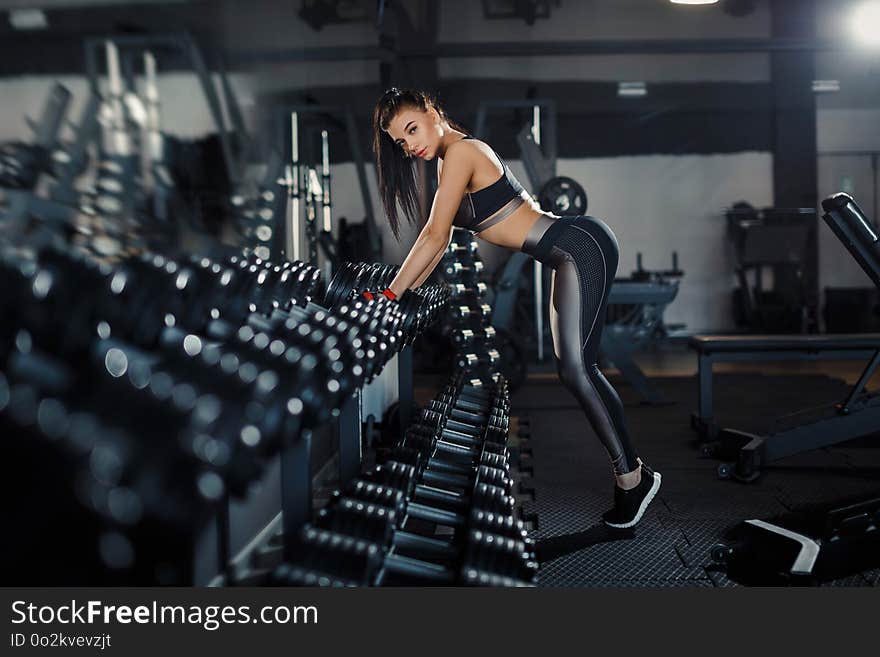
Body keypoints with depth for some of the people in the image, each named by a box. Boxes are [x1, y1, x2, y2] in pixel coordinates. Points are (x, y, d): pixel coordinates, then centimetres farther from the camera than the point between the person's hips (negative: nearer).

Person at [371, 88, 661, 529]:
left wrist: (389, 295, -11)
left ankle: (632, 476, -8)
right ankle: (629, 473, 15)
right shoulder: (450, 158, 16)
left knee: (574, 368, -15)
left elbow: (434, 236, -15)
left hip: (582, 247, -10)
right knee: (574, 368, 10)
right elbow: (442, 240, 22)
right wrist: (407, 289, 21)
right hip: (574, 255, 10)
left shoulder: (460, 150, -13)